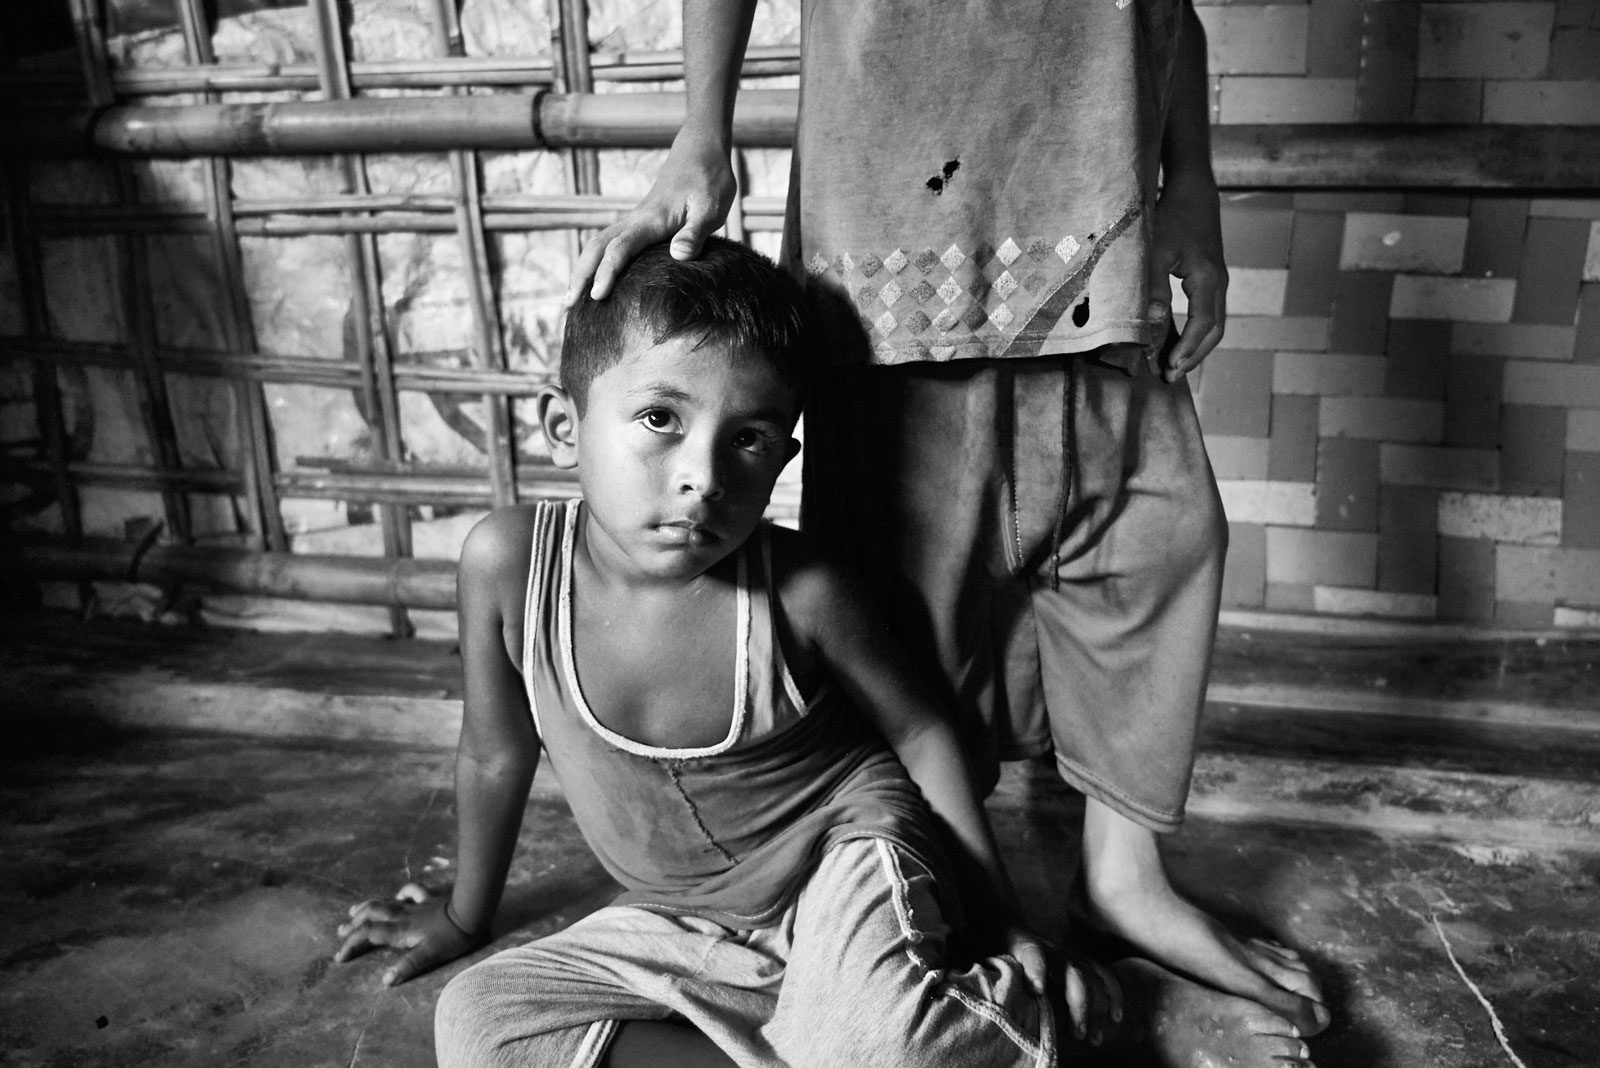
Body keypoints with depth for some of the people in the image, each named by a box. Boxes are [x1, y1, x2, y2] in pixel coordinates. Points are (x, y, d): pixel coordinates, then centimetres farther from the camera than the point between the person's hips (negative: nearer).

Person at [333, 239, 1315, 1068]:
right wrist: (467, 915, 15)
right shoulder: (509, 560, -19)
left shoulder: (800, 593, -25)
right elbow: (497, 753, -1)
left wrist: (1013, 938, -3)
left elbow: (921, 733, -7)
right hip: (684, 925, 4)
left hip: (844, 852, -3)